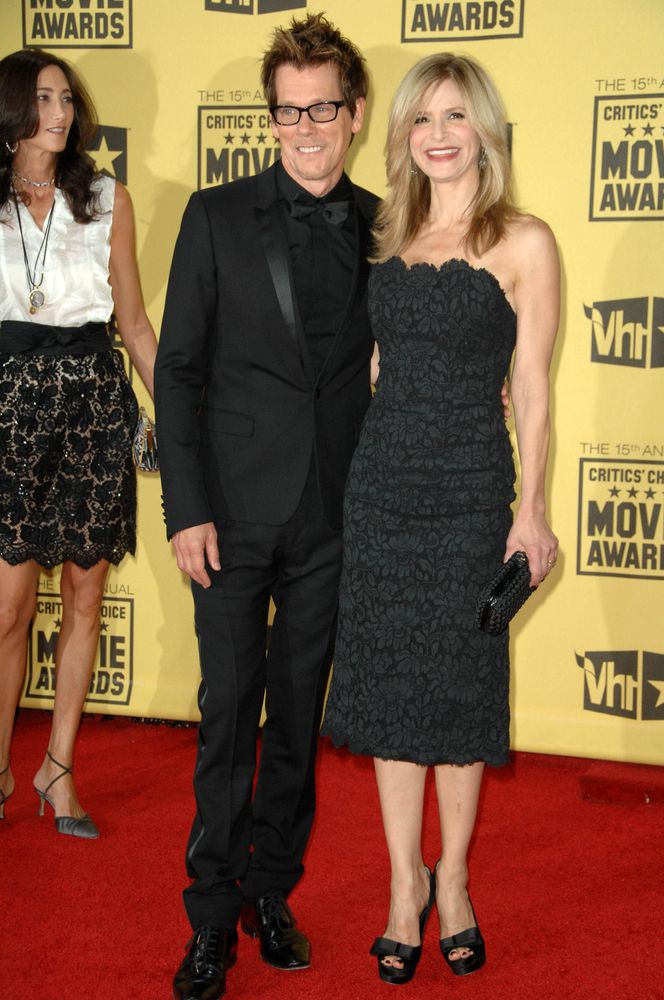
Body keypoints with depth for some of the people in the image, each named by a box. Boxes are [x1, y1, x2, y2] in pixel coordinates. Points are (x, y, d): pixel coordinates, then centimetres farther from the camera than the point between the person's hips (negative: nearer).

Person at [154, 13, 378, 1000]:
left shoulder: (380, 226, 5)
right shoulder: (217, 217, -1)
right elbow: (178, 368, -2)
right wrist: (187, 509, -8)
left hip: (332, 517, 2)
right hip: (235, 511, -2)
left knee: (300, 709, 10)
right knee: (229, 708, 2)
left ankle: (272, 891, 26)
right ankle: (214, 916, 16)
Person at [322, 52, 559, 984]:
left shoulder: (523, 242, -4)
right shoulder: (391, 236, 10)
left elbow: (531, 387, -5)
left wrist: (532, 506, -8)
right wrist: (369, 465, 11)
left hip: (470, 486, -4)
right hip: (383, 479, 4)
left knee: (460, 681, 5)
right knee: (387, 681, 7)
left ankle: (452, 880, 23)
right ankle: (407, 882, 21)